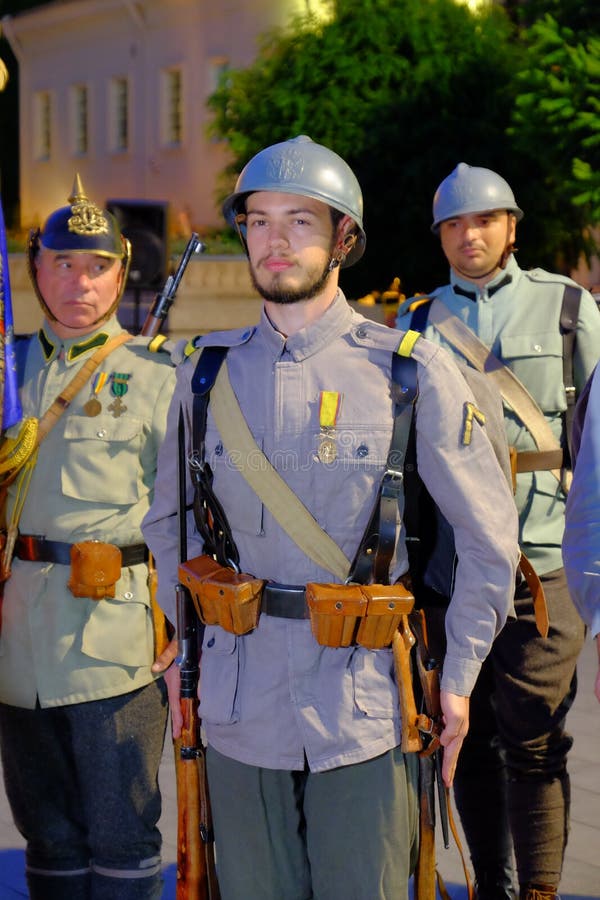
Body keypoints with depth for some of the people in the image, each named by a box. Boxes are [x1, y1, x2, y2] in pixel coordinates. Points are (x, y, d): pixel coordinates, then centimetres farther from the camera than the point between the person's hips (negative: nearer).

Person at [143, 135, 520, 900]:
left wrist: (457, 679, 0)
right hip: (238, 706, 3)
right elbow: (170, 519, 19)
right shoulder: (208, 371, 4)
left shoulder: (411, 371, -5)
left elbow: (489, 538, 1)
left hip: (366, 709, -3)